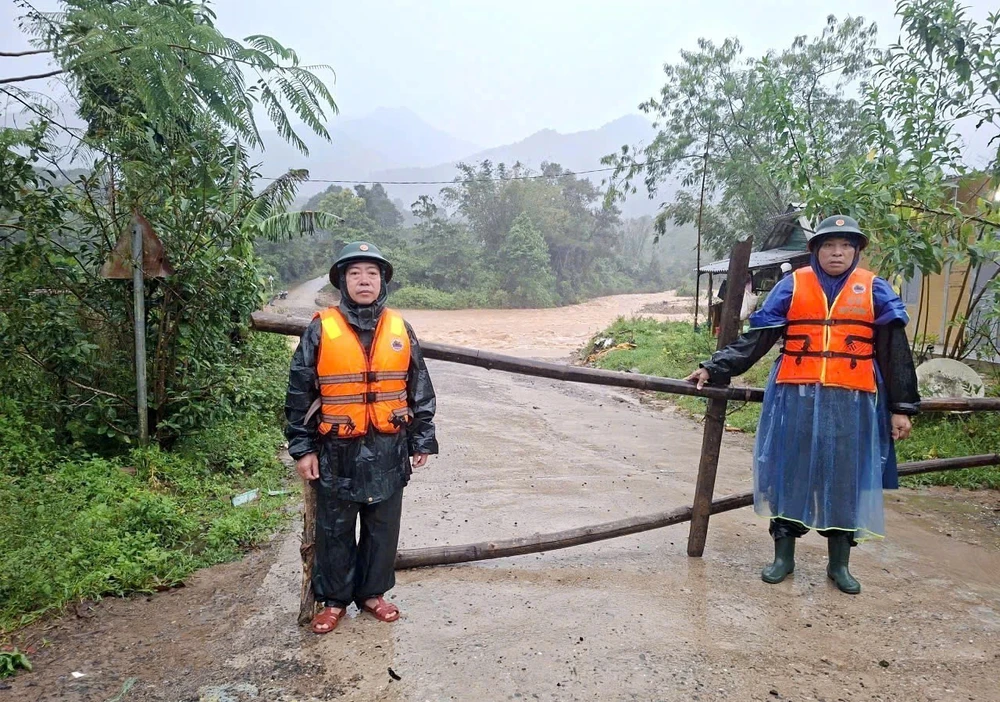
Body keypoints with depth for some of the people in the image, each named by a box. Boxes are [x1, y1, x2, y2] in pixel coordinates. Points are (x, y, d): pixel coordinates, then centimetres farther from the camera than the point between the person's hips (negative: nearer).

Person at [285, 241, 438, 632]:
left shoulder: (400, 330, 2)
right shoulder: (320, 330, -4)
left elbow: (420, 389, 7)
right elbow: (300, 392, -2)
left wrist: (422, 440, 6)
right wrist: (302, 448, -4)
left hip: (388, 450, 2)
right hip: (337, 452, -2)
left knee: (383, 527, 13)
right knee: (334, 530, 11)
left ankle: (372, 593, 33)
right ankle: (334, 600, 30)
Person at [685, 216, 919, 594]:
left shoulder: (874, 290, 5)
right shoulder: (792, 286, 3)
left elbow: (895, 352, 6)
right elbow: (756, 339, 2)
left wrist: (901, 407, 4)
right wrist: (715, 368, -5)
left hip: (851, 404, 1)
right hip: (796, 399, 0)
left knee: (844, 478, 8)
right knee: (789, 473, 5)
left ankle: (839, 563, 25)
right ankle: (783, 556, 21)